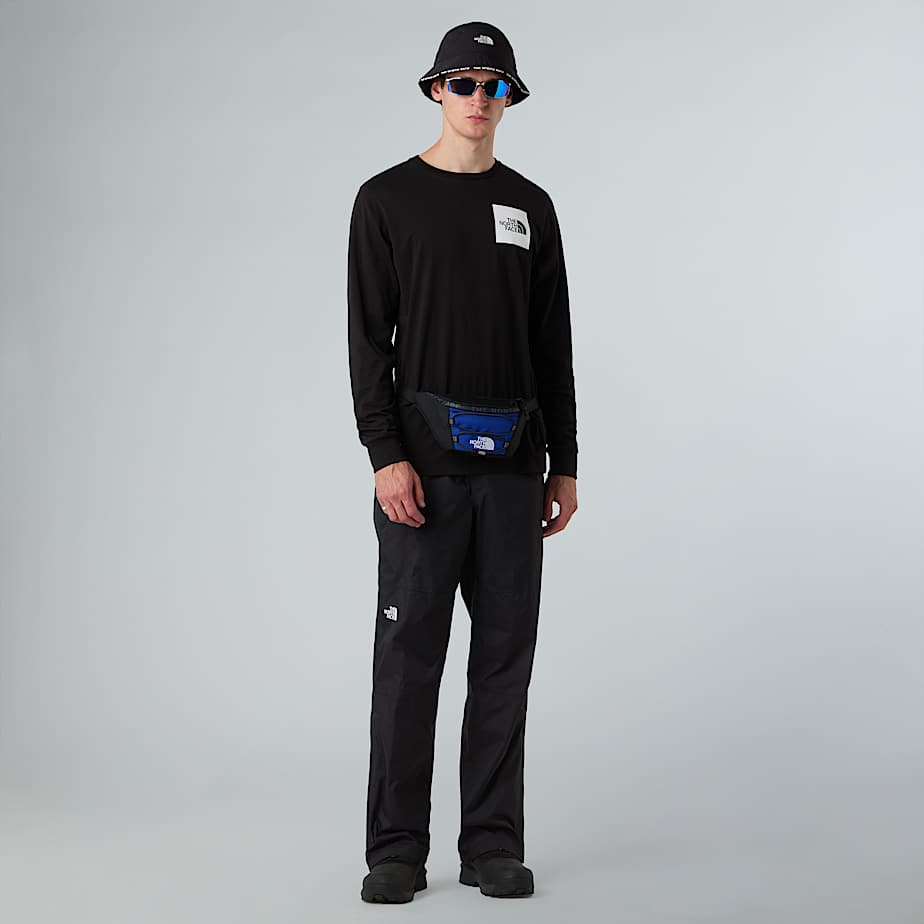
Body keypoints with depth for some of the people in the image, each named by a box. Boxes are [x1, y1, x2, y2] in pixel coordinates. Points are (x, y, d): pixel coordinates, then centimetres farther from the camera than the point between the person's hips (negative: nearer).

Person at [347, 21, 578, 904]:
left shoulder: (531, 207, 12)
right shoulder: (387, 199, 1)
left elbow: (553, 347, 13)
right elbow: (368, 339, -5)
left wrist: (565, 464, 7)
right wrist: (385, 455, -15)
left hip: (513, 466, 4)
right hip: (423, 462, -4)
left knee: (504, 654, 5)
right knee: (408, 654, -2)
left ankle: (493, 843, 14)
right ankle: (397, 848, 7)